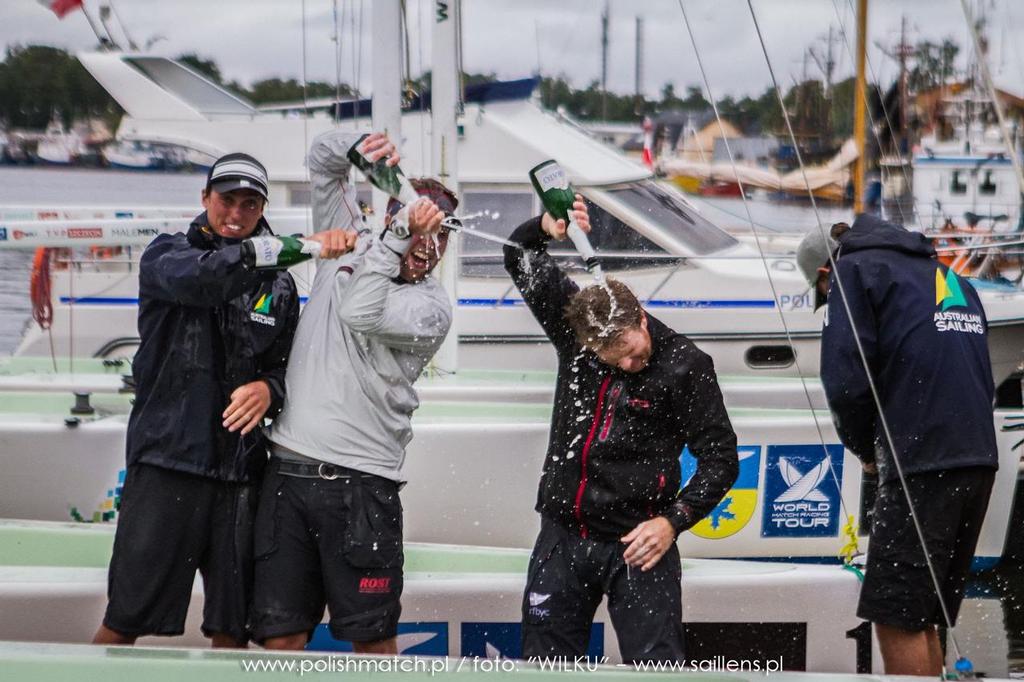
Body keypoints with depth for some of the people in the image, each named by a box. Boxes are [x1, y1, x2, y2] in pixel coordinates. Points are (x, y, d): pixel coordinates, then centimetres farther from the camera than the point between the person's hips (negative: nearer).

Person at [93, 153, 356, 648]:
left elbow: (287, 366, 14)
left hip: (241, 468, 3)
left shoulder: (279, 285, 14)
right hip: (167, 458, -3)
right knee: (127, 620, -4)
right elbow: (205, 278, -19)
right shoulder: (166, 254, 4)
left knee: (232, 628, 4)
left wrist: (269, 389, -11)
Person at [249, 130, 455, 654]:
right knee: (280, 635, 0)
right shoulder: (351, 247, 15)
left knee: (372, 638, -3)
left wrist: (401, 238, -21)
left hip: (360, 480, -4)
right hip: (288, 469, 4)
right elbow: (323, 157, 18)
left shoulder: (432, 309, -1)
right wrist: (358, 146, -3)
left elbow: (361, 316, -20)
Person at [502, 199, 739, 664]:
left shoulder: (686, 366, -11)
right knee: (545, 664, 7)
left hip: (637, 542, -4)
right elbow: (519, 258, 6)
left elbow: (720, 457, -6)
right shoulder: (574, 327, -2)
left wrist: (673, 520, -16)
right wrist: (546, 228, -16)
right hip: (563, 537, 4)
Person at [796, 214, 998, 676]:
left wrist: (865, 448, 7)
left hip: (921, 464, -8)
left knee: (896, 617, -6)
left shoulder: (855, 272, 2)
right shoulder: (950, 278, 26)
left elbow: (845, 380, -10)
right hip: (978, 460, 8)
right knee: (918, 618, 13)